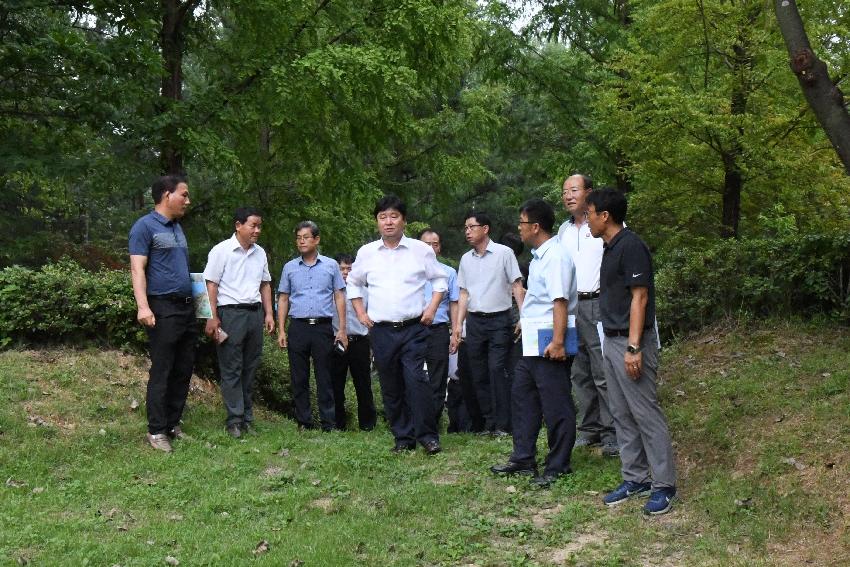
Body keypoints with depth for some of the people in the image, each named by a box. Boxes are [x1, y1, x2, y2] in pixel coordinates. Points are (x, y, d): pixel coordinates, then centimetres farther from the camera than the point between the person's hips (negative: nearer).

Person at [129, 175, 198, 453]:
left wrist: (194, 292, 19)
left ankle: (173, 424, 19)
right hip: (164, 309, -8)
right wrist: (143, 306, -24)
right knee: (161, 372, -3)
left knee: (183, 370, 10)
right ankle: (156, 431, 4)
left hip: (186, 307, 8)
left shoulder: (177, 228, 17)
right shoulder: (145, 226, -7)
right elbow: (137, 269, -14)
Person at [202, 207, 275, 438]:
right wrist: (213, 317, -13)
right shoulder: (222, 250, -6)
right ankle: (234, 421, 0)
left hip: (255, 313, 6)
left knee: (250, 367, 8)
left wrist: (269, 313, 13)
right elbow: (211, 285, -8)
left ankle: (247, 417, 16)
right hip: (231, 313, -6)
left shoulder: (260, 253, 12)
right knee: (231, 369, -3)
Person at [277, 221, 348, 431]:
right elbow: (283, 299, 13)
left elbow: (339, 297, 7)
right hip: (298, 327, 2)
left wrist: (342, 329, 1)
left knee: (324, 377, 0)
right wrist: (281, 330, 4)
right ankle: (304, 422, 11)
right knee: (299, 378, 4)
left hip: (323, 327, -2)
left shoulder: (331, 265, 7)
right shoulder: (290, 267, 11)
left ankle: (329, 422, 4)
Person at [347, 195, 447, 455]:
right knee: (391, 388, 6)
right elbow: (353, 283, 21)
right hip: (381, 331, 3)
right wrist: (361, 313, 11)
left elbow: (439, 280, 12)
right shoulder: (366, 253, 7)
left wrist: (432, 308, 0)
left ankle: (428, 436, -6)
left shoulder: (421, 250, 2)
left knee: (417, 380, -15)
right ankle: (403, 438, 16)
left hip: (413, 329, -3)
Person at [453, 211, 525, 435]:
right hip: (474, 321, 5)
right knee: (479, 374, 5)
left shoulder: (504, 253, -2)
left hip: (499, 319, -5)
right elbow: (464, 294, 15)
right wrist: (458, 325, 8)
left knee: (497, 369, -13)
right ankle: (489, 423, 13)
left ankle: (503, 424, -8)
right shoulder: (466, 259, 12)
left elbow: (517, 286, -3)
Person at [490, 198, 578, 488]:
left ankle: (558, 467, 8)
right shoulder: (539, 256, 15)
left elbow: (560, 301, -25)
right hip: (532, 344, 11)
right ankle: (523, 459, 26)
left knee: (556, 407, -1)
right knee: (522, 397, 16)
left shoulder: (555, 257, -17)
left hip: (549, 347, -11)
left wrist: (557, 342, -30)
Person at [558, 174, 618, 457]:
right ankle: (589, 428, 18)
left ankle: (611, 434, -4)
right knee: (580, 373, 10)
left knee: (604, 373, -9)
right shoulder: (563, 230, 18)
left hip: (599, 304, -7)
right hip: (569, 306, 7)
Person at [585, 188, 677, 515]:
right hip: (611, 341, 10)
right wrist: (615, 342, 16)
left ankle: (664, 486, 1)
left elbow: (639, 298, -19)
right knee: (622, 414, 12)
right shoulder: (610, 248, 14)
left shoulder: (631, 246, -15)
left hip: (630, 342, -10)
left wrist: (634, 348, -22)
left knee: (646, 414, -5)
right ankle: (636, 479, 20)